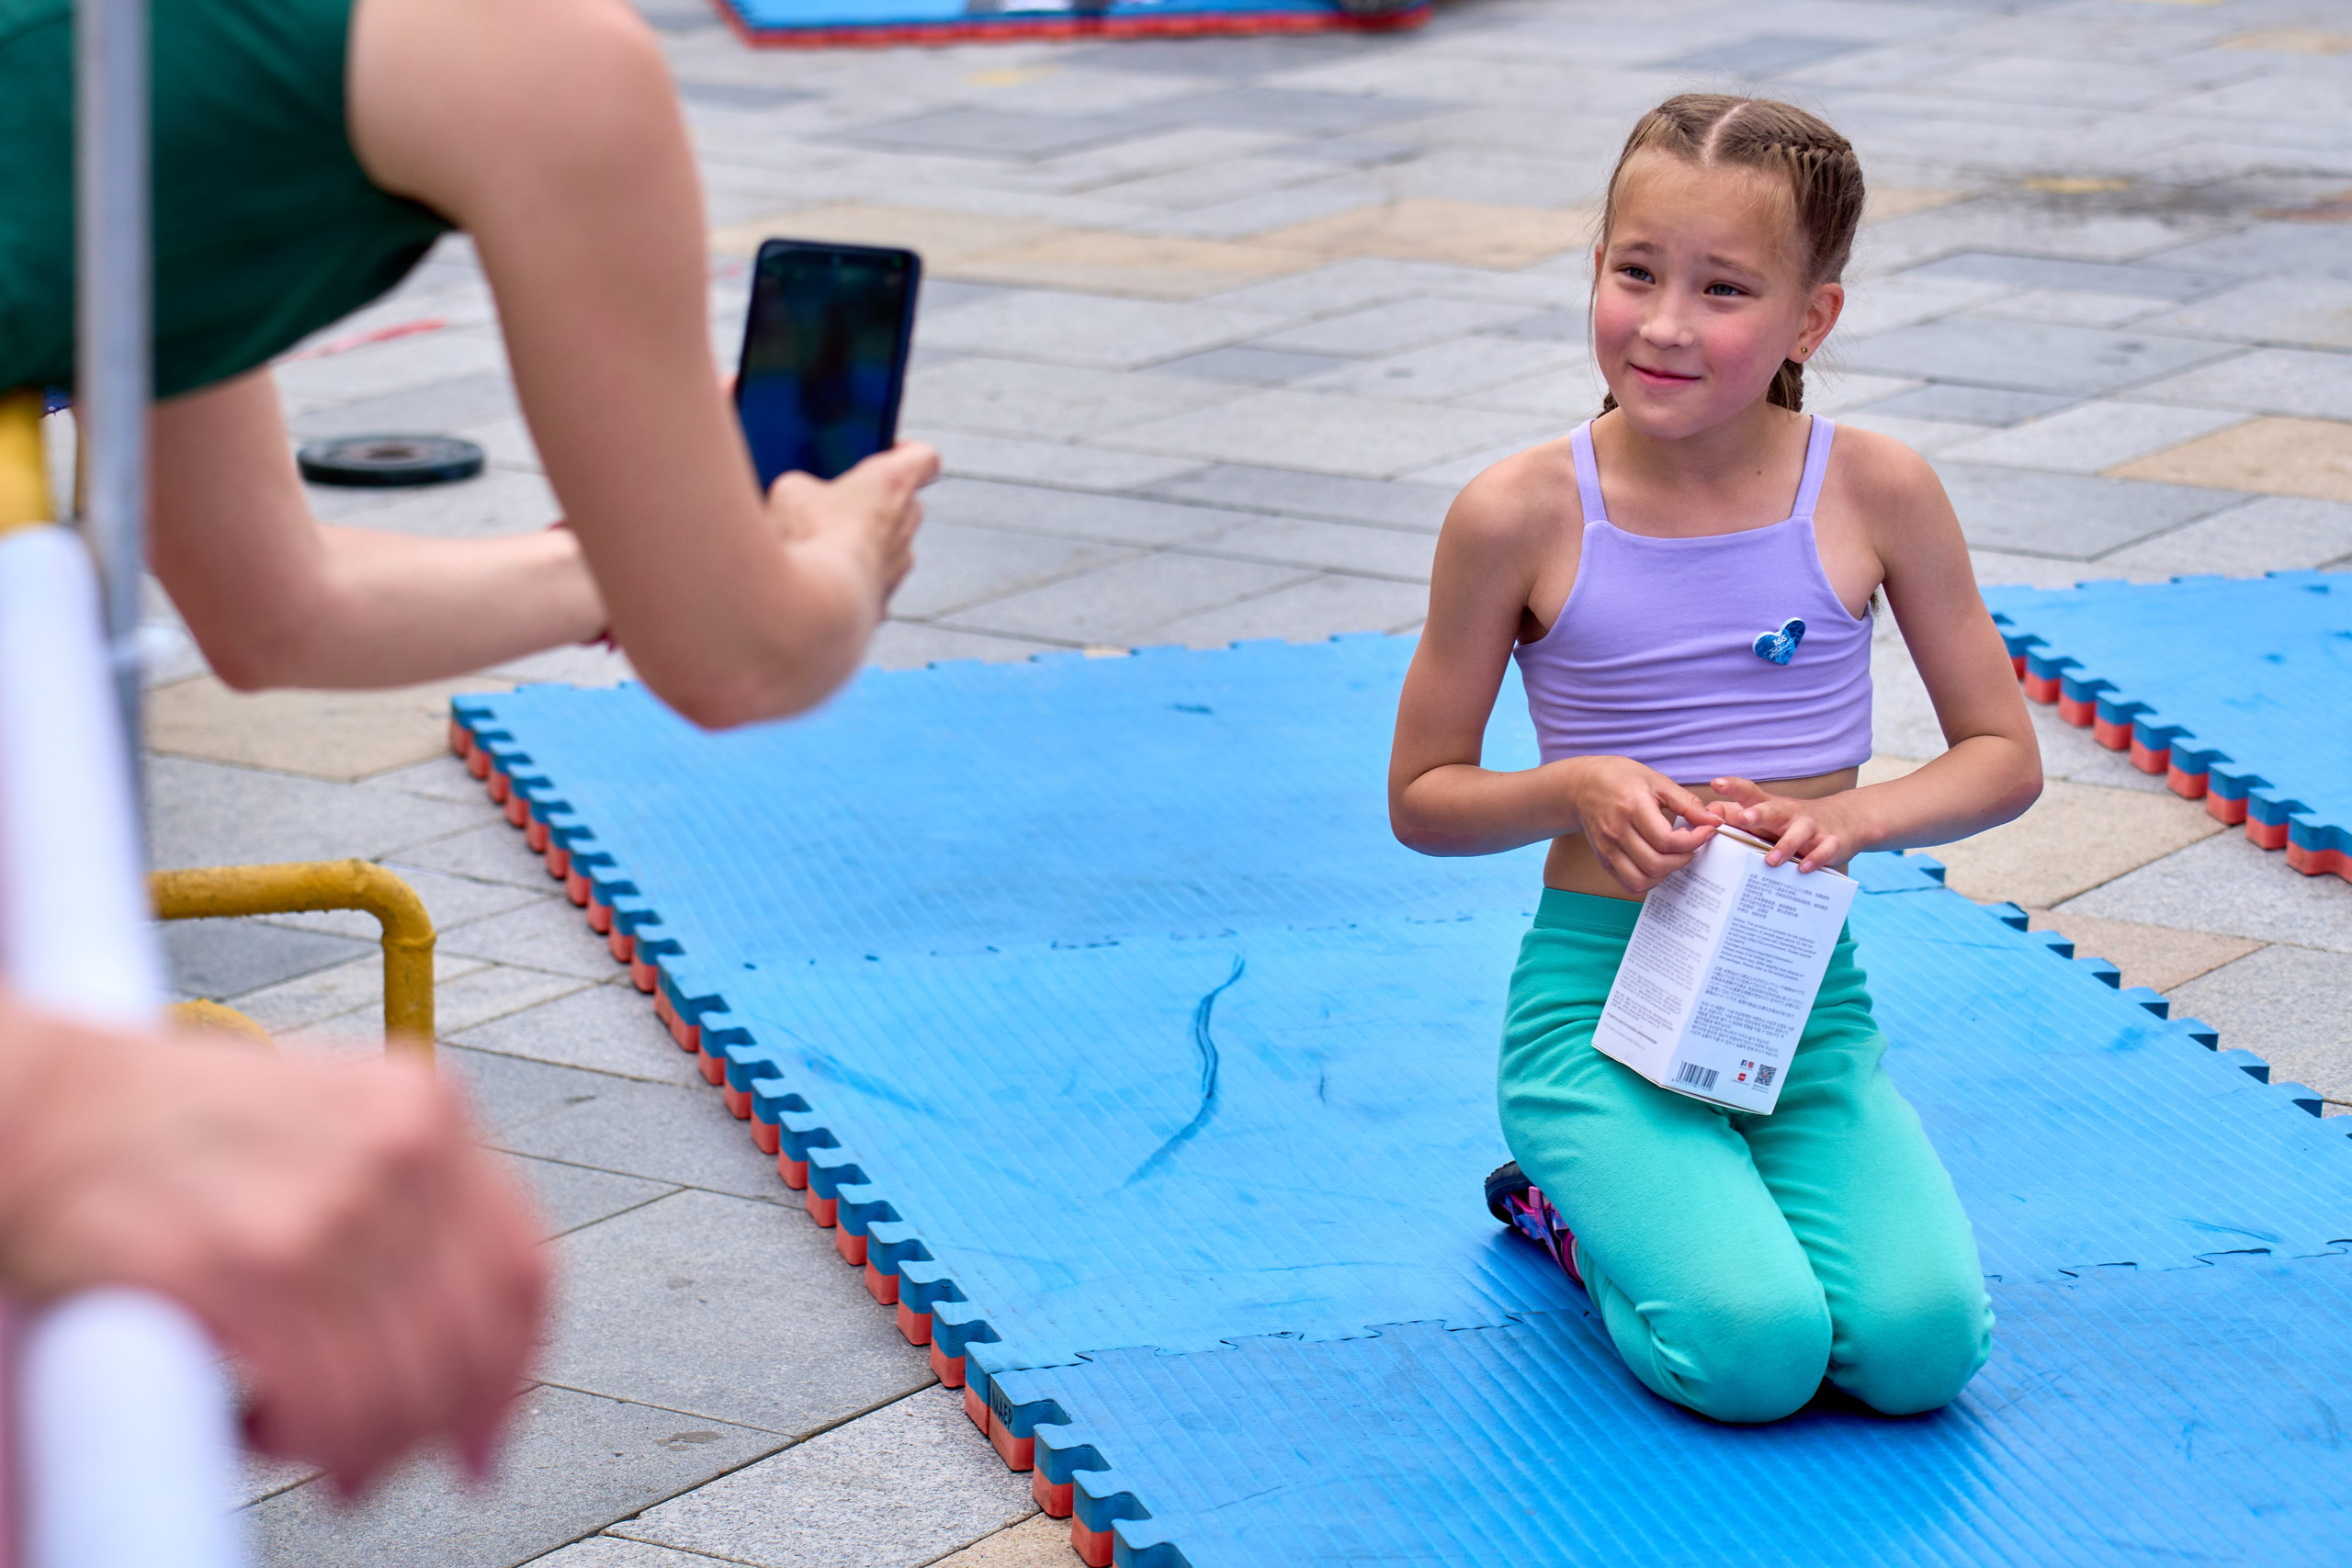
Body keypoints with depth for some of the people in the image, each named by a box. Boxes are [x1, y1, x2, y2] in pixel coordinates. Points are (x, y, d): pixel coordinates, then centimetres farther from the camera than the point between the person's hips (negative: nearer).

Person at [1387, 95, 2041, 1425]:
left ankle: (1678, 1204, 11)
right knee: (1751, 1352, -25)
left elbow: (2005, 759, 4)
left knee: (1921, 1344, -20)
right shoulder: (1523, 516, -8)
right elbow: (1425, 798, 2)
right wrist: (1576, 791, -18)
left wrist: (1855, 817, -16)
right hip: (1600, 995, -2)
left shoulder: (1876, 491, -4)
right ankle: (1584, 1212, 9)